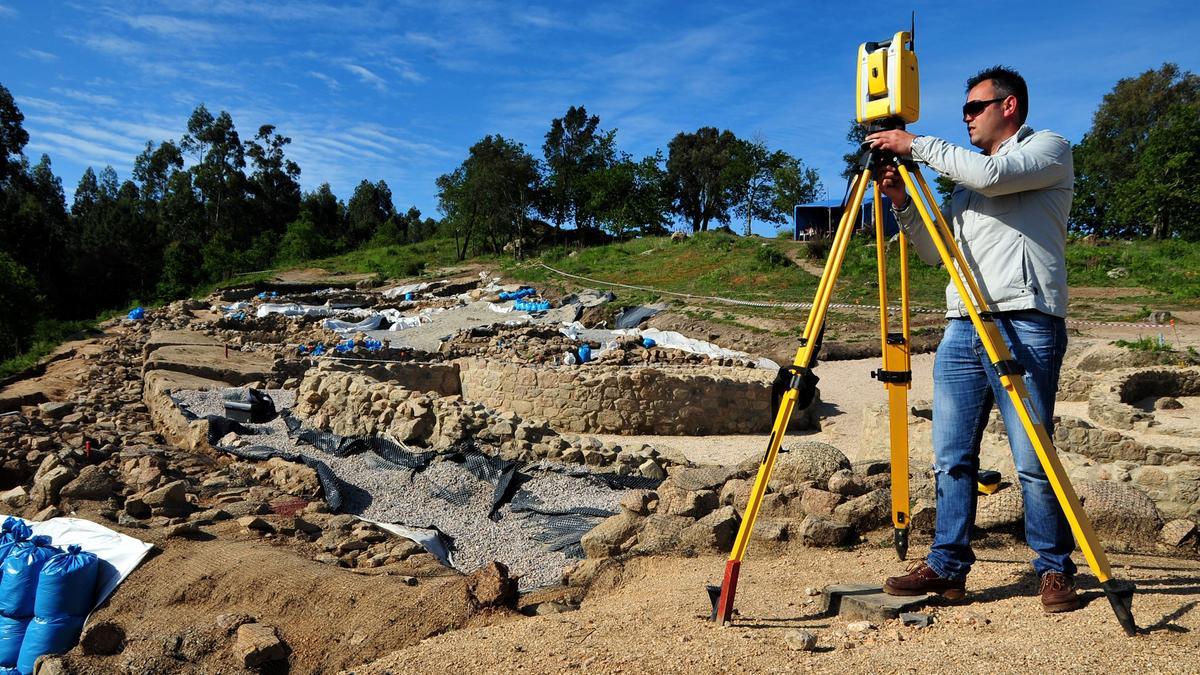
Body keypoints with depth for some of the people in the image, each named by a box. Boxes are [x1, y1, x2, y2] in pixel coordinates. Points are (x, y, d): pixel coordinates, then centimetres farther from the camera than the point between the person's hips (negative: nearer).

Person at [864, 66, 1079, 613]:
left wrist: (917, 145, -5)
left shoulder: (1050, 149, 8)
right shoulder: (967, 180, 27)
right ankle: (947, 567, 9)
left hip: (1025, 322, -6)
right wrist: (901, 201, 9)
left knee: (1032, 459, -5)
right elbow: (933, 251, 23)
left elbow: (993, 175, -13)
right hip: (962, 327, 6)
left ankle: (1055, 569, 11)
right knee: (950, 458, 3)